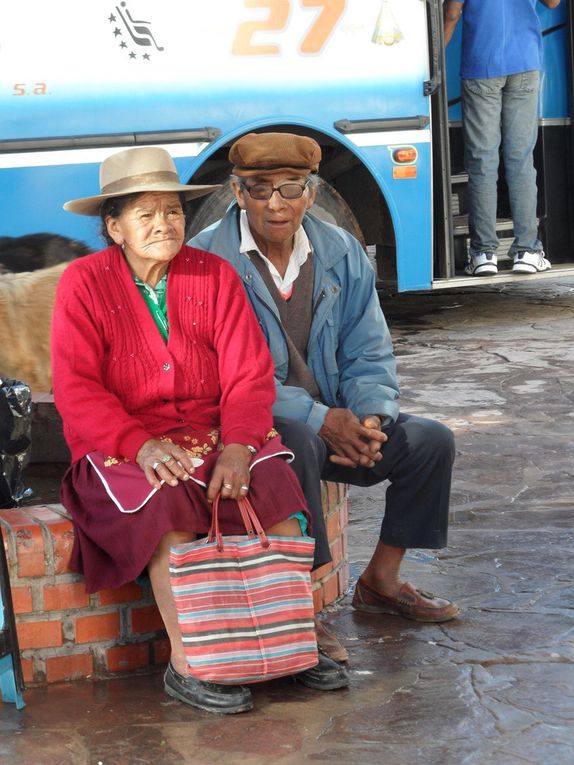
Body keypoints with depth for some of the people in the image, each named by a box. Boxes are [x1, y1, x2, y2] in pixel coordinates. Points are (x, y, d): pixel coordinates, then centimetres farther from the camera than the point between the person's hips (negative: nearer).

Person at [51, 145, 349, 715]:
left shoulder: (214, 276, 5)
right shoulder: (84, 283, -2)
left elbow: (249, 374, -2)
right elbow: (76, 390, -9)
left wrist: (238, 446, -21)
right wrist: (141, 444, -24)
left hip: (214, 434, 3)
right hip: (121, 445, -3)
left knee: (273, 481, -26)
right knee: (167, 500, -34)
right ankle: (186, 663, -27)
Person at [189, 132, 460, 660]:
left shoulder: (341, 254, 4)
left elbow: (369, 356, 7)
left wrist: (371, 416, -15)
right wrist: (317, 418, -24)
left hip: (333, 421, 6)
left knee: (431, 441, -8)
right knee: (298, 444, -37)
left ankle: (381, 580, 9)